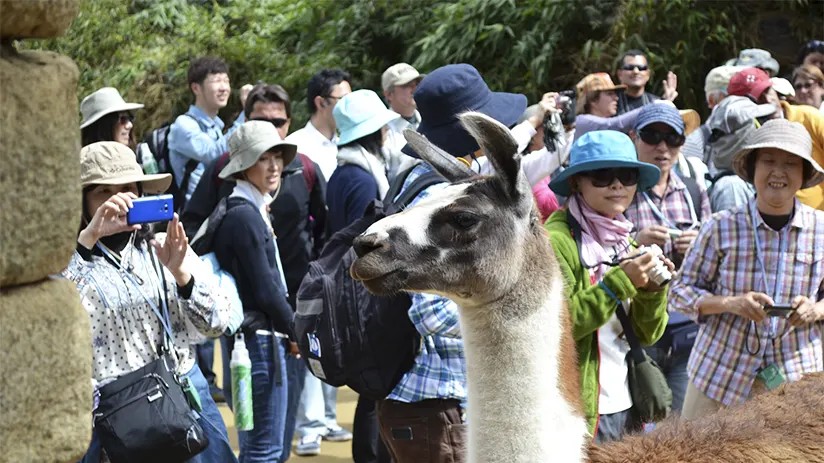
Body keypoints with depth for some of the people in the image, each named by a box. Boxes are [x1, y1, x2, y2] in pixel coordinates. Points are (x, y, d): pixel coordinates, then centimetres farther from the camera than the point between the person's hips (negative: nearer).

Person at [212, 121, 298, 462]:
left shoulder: (253, 210, 15)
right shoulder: (244, 215, -15)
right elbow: (265, 290, -16)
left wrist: (287, 331, 9)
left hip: (260, 339, 10)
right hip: (260, 339, -10)